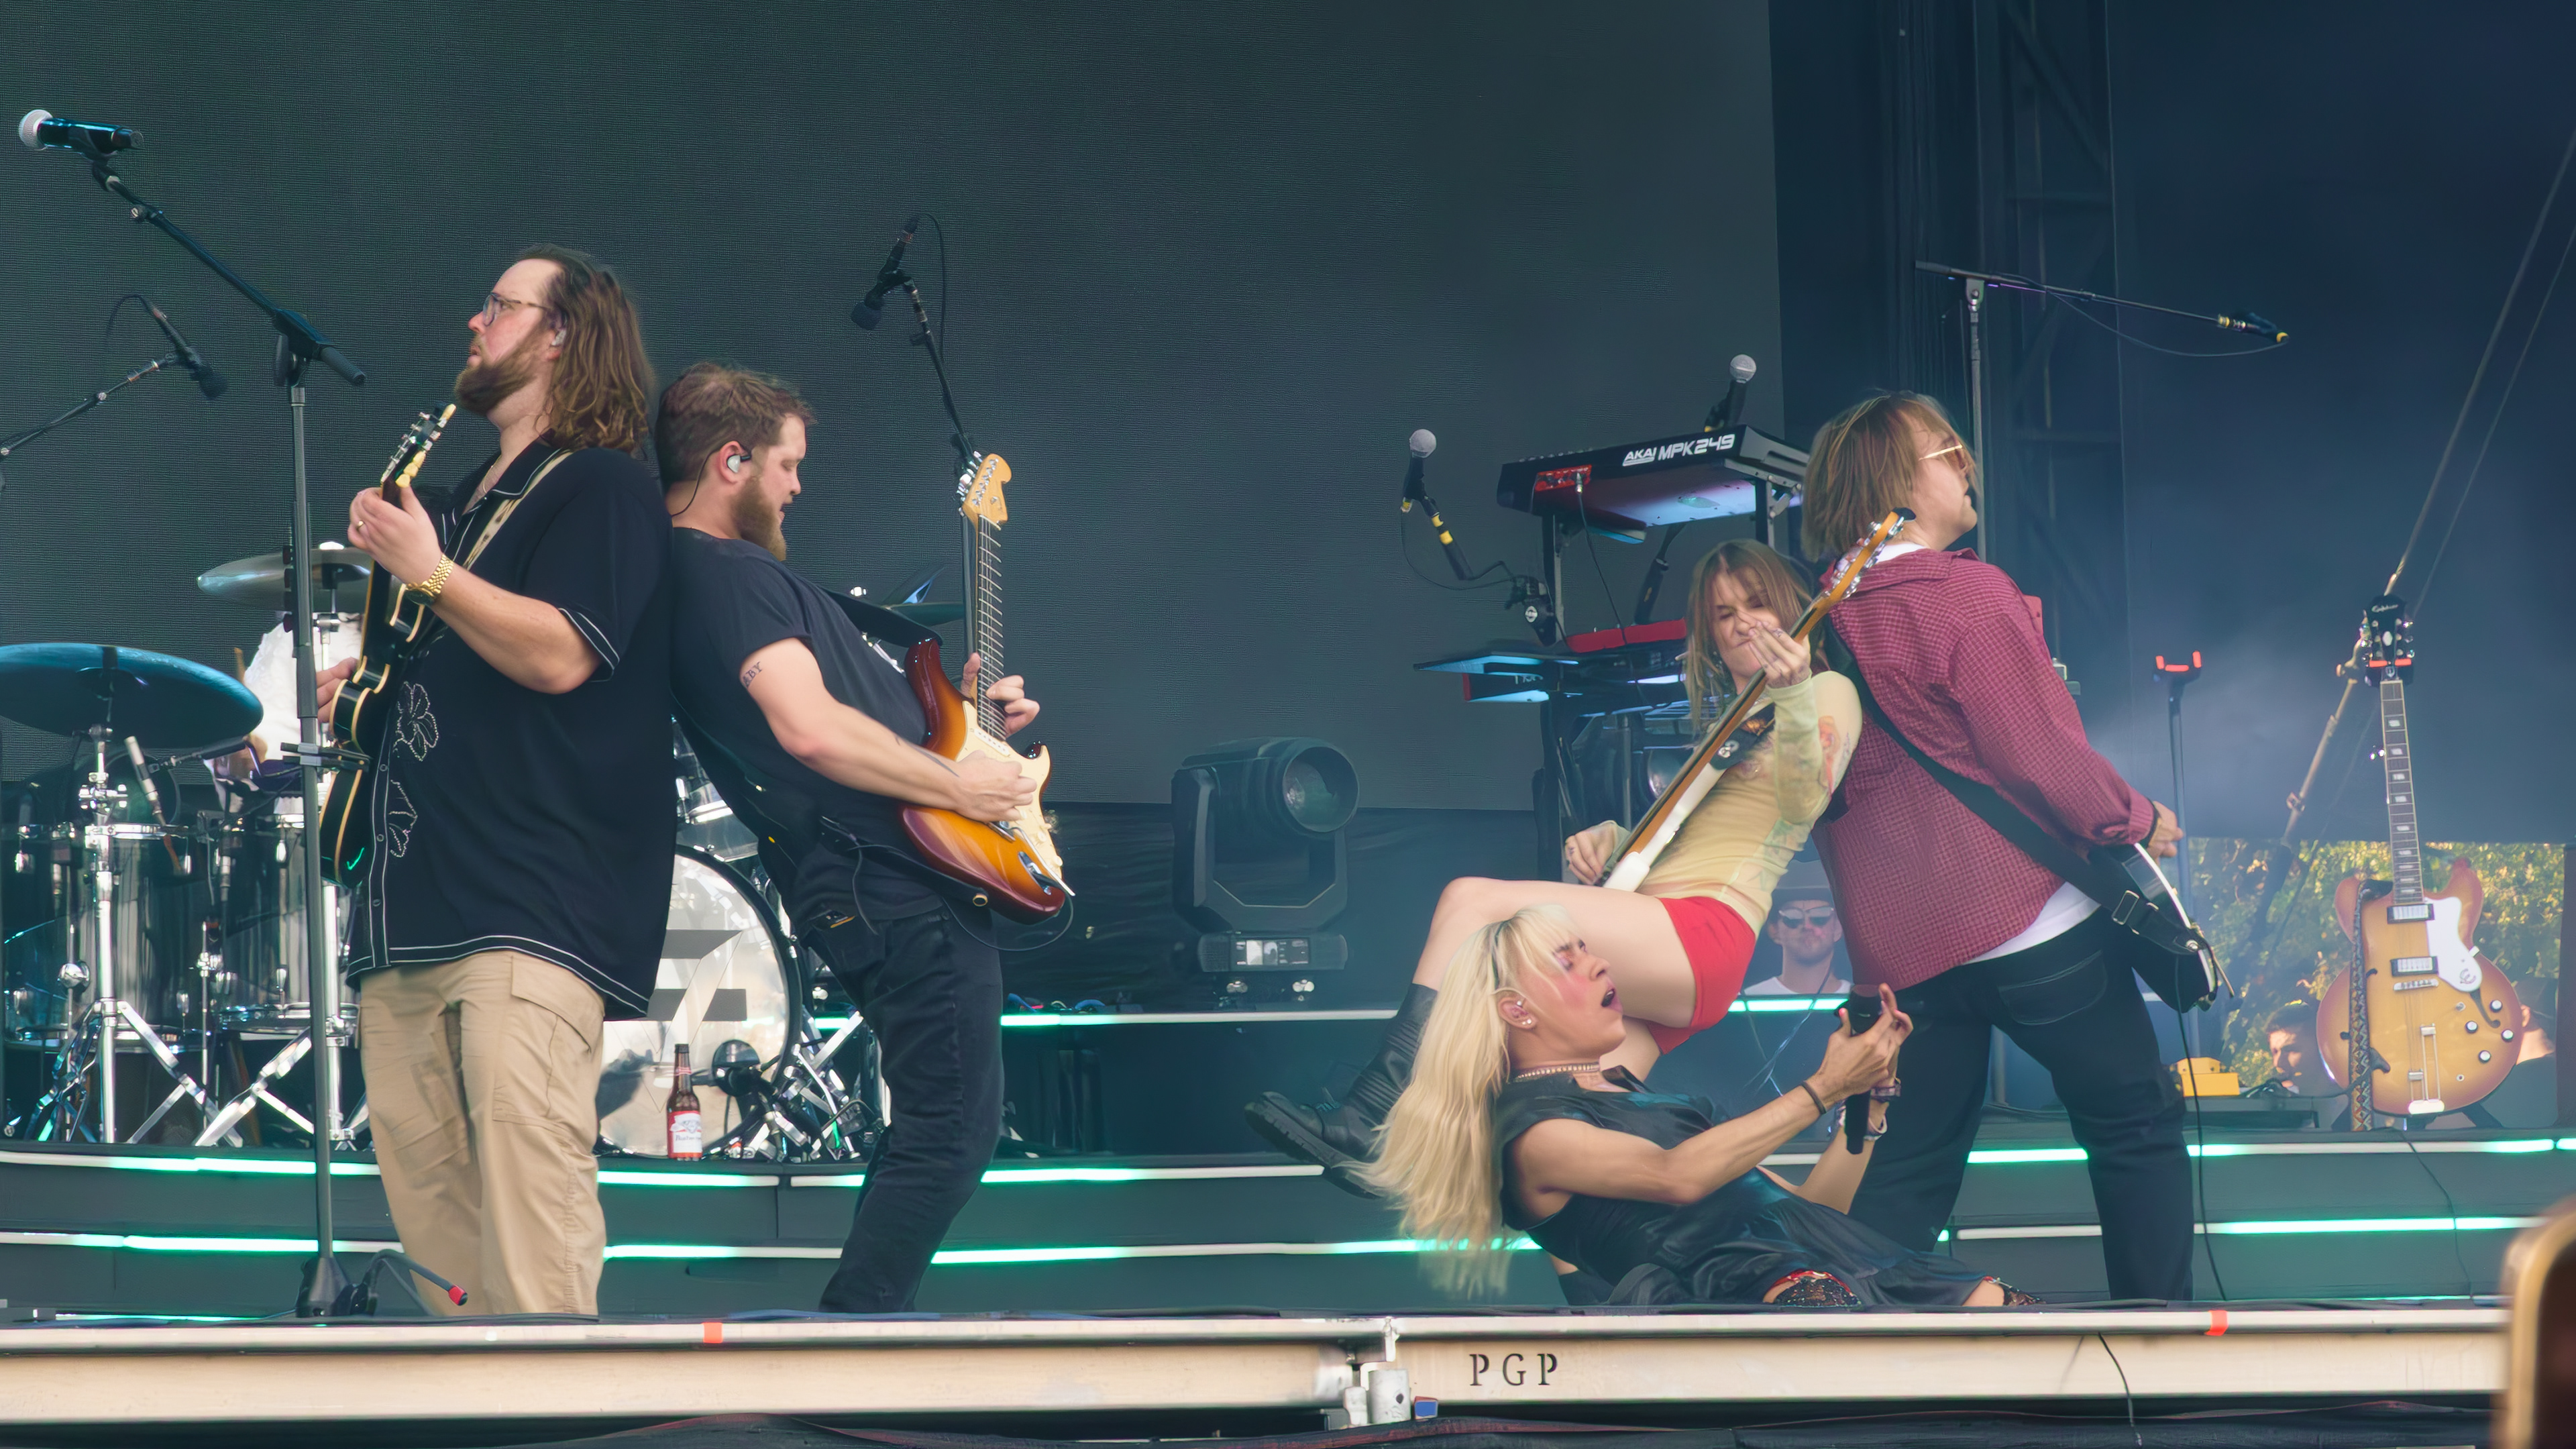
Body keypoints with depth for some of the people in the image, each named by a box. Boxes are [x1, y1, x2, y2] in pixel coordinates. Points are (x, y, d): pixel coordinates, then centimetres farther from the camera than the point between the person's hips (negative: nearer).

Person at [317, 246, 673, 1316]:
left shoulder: (601, 488, -2)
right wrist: (367, 678, 17)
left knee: (525, 1162, -20)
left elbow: (559, 654, -16)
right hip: (414, 898, 10)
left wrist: (427, 573, -17)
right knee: (417, 1164, 4)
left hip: (533, 897, -10)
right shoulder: (466, 501, 25)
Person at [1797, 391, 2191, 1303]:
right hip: (2030, 917, -6)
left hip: (1900, 944, 6)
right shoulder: (1967, 595, -12)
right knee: (2136, 1128, 8)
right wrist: (2137, 818, -1)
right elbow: (2036, 751, -16)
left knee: (1905, 1174, 9)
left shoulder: (1827, 620, 9)